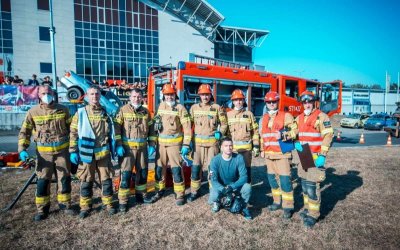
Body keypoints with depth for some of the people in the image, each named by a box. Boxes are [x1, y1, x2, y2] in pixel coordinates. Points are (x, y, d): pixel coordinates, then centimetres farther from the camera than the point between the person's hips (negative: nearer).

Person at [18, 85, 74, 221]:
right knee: (43, 181, 4)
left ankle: (65, 204, 25)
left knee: (64, 178, 8)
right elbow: (24, 132, 4)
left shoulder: (63, 110, 0)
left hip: (62, 150, 1)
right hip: (43, 152, 0)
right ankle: (42, 209, 19)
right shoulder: (33, 112, -1)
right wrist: (22, 149, -9)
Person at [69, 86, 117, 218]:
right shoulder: (80, 113, -1)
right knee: (86, 181, 9)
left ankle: (108, 203, 23)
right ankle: (85, 206, 23)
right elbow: (73, 133, 0)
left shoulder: (106, 113, 8)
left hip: (104, 153, 2)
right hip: (87, 153, -2)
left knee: (106, 179, 9)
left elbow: (111, 131, 13)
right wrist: (73, 151, -4)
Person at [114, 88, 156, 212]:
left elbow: (151, 129, 13)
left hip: (142, 147, 4)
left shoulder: (146, 111, 9)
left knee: (143, 172, 12)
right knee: (126, 174, -3)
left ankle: (140, 194, 31)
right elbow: (117, 128, -7)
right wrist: (118, 145, -15)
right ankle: (123, 201, 7)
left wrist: (152, 144, 6)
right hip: (127, 147, -4)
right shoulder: (123, 110, -3)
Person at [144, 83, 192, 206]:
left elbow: (187, 127, -10)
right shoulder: (161, 106, 11)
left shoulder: (180, 108, -6)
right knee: (159, 167, 12)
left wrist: (186, 145, -14)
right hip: (161, 142, 5)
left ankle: (180, 194, 9)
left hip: (174, 142, -5)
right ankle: (159, 191, 28)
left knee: (176, 169, -3)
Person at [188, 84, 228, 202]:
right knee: (196, 168, 4)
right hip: (198, 142, 2)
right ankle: (194, 192, 19)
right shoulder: (194, 107, 7)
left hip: (212, 142, -2)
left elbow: (224, 123, 7)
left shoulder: (217, 108, 1)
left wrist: (220, 133, -11)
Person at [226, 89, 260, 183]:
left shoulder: (249, 114, 7)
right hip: (232, 147, 0)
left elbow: (255, 131, 6)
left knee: (246, 169, 6)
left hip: (246, 147, 0)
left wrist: (256, 146, 0)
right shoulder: (228, 115, 7)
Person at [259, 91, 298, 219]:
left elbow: (295, 130, -9)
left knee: (285, 179, -7)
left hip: (282, 153, -6)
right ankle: (277, 201, 28)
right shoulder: (263, 119, 15)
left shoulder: (286, 116, -4)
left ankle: (288, 206, 4)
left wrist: (284, 135, -25)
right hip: (269, 154, 6)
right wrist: (262, 149, 19)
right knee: (272, 178, 13)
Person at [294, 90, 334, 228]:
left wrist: (322, 155, -18)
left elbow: (328, 135, -12)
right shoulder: (299, 118, 13)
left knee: (312, 185, -7)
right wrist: (296, 143, -1)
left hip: (315, 157, -7)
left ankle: (313, 214, 5)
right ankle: (308, 207, 29)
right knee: (304, 184, 14)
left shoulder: (321, 116, -7)